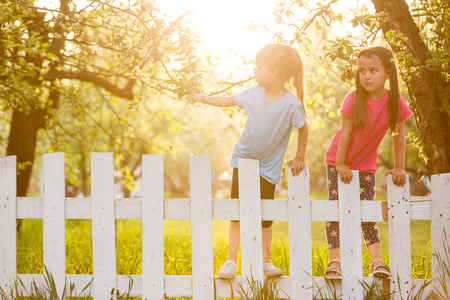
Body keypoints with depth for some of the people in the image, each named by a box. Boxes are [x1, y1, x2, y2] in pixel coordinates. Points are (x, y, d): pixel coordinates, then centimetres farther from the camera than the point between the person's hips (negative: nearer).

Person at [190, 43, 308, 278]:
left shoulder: (291, 104, -20)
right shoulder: (255, 93, -7)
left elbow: (303, 128, -6)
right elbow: (229, 101, 10)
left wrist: (299, 158, -1)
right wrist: (205, 98, 9)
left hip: (268, 168, -3)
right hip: (243, 159, 3)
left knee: (265, 217, 6)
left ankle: (264, 261, 18)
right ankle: (231, 260, 7)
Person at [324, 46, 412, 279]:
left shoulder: (395, 102, -17)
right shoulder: (354, 99, -23)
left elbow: (398, 135, -8)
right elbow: (346, 132, -19)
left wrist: (399, 168, -5)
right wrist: (340, 163, -17)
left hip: (367, 164, 2)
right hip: (339, 160, -2)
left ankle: (376, 260, -3)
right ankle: (334, 259, -7)